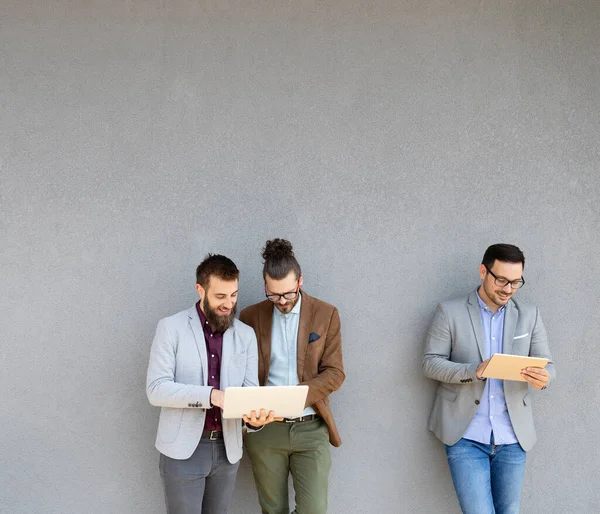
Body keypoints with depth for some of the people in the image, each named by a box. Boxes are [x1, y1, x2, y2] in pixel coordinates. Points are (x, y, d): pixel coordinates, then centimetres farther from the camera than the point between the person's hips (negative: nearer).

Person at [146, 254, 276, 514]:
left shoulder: (246, 334, 6)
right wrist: (211, 395, -27)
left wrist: (255, 414, -21)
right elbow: (156, 389, -14)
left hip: (227, 448, 4)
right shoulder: (171, 328, -7)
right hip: (183, 449, -4)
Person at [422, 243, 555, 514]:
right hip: (466, 434, -3)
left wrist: (543, 377, -19)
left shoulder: (529, 315, 7)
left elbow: (547, 364, 6)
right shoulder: (450, 312, -1)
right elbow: (431, 362, -4)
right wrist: (474, 371, -21)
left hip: (512, 438, 3)